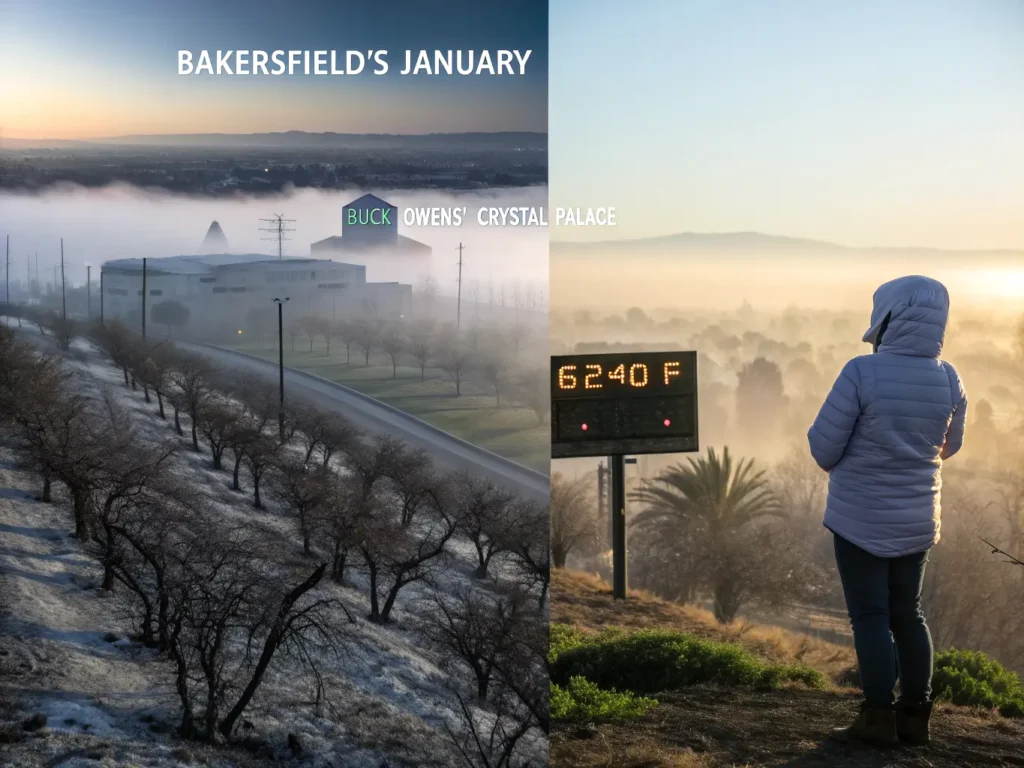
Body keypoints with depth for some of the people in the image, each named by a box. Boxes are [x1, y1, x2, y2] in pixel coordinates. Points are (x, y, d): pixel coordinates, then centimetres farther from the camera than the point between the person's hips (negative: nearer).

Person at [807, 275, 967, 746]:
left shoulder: (863, 373, -19)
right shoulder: (948, 380, -2)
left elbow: (824, 447, -14)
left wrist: (839, 462, 8)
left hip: (860, 517, -5)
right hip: (916, 518, 5)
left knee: (870, 616, 2)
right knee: (907, 614, 14)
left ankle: (880, 718, 4)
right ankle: (914, 716, 18)